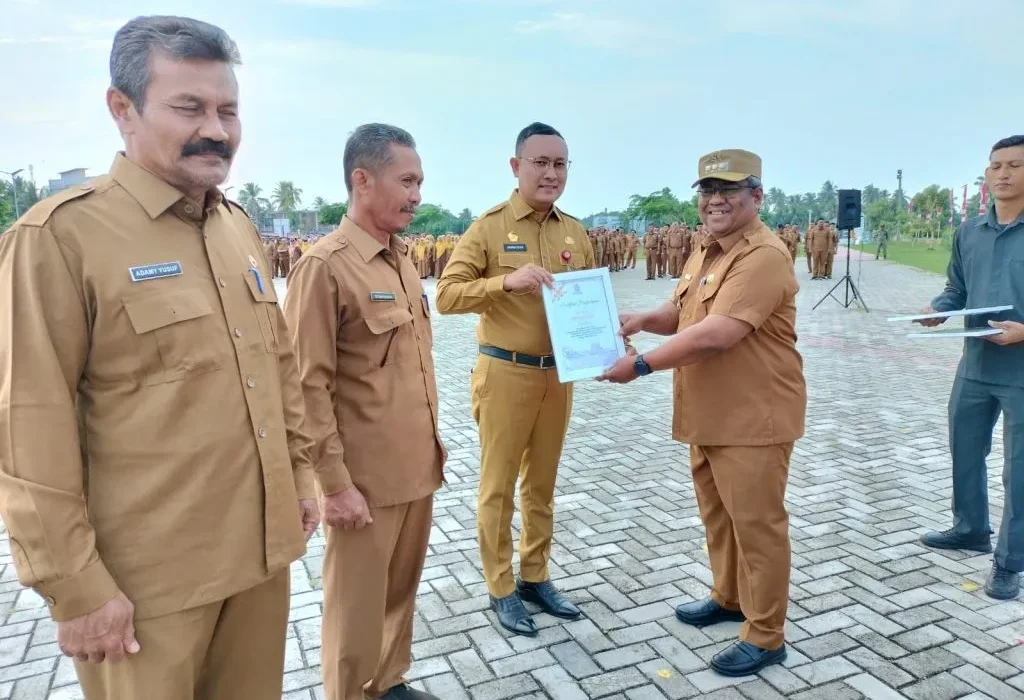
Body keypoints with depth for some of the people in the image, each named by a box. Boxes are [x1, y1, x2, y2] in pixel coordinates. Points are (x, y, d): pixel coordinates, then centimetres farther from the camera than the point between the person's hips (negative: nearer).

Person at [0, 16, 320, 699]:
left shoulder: (241, 228, 7)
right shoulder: (61, 235, -14)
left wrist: (300, 472, 12)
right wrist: (74, 585, -13)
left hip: (262, 548, 6)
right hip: (147, 576, -6)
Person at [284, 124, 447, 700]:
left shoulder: (403, 259, 9)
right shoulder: (325, 265, -15)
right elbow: (309, 386, -17)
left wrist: (432, 444, 15)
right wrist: (335, 484, -16)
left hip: (418, 469, 7)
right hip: (366, 479, -7)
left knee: (401, 592, 21)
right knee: (358, 609, 10)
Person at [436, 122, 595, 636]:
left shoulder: (576, 233, 7)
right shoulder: (488, 227, -8)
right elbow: (447, 294, -15)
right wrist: (505, 282, -28)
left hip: (558, 373, 5)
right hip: (505, 373, -5)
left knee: (542, 483, 16)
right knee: (498, 486, 7)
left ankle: (535, 577, 33)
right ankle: (501, 589, 23)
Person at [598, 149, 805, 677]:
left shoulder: (764, 257, -20)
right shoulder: (705, 252, 12)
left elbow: (715, 334, -29)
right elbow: (680, 314, 20)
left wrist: (642, 364, -24)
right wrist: (642, 320, -2)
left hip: (753, 417, -9)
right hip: (707, 414, 9)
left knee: (755, 522, 3)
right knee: (717, 514, 21)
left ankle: (765, 637, 20)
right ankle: (728, 598, 41)